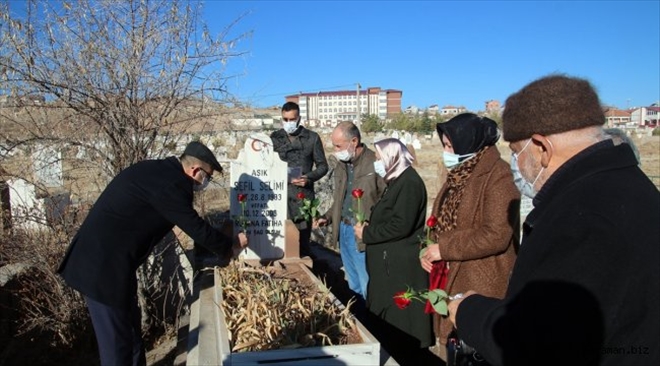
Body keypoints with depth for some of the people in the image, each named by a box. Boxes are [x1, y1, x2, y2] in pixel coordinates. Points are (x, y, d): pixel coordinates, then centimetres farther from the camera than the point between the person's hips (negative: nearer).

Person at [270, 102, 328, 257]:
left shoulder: (312, 138, 4)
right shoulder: (274, 137, 9)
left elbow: (322, 165, 6)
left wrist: (309, 178, -11)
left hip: (303, 195, -1)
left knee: (303, 239, 3)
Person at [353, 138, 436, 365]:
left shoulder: (409, 182, -17)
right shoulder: (398, 181, 14)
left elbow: (401, 226, -24)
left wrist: (367, 234, -13)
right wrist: (368, 227, 2)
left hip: (402, 267, -10)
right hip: (390, 263, 10)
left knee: (401, 322, 0)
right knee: (386, 317, 17)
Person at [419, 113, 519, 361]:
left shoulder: (497, 176, -17)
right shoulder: (460, 174, 10)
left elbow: (496, 235, -24)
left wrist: (442, 249, -17)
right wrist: (432, 251, 0)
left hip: (481, 289, -8)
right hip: (450, 281, 8)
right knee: (448, 347, 19)